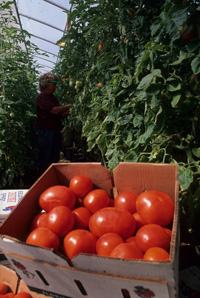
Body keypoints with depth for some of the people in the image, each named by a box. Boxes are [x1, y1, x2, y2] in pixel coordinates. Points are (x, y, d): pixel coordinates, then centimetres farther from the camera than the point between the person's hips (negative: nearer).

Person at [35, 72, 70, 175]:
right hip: (45, 132, -8)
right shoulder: (41, 98, -10)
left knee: (55, 158, 12)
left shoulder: (53, 97, 16)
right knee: (45, 159, -2)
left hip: (55, 132, 8)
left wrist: (66, 112, -1)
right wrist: (69, 106, -11)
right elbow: (54, 110, -21)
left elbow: (59, 114, 21)